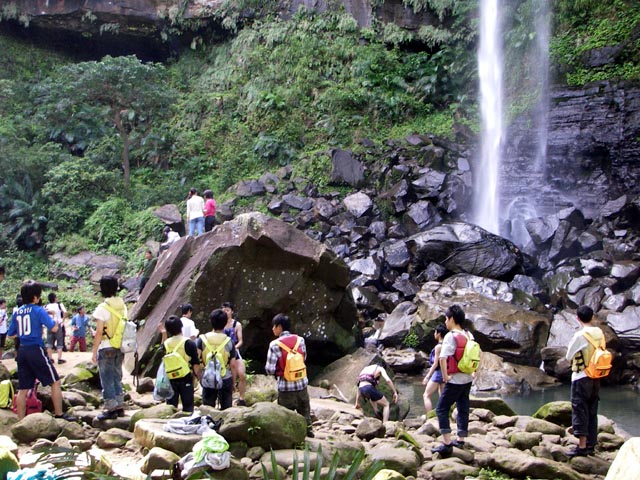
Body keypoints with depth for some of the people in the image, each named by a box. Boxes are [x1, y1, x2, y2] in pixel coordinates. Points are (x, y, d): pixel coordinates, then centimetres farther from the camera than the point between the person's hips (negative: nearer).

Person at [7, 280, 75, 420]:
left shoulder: (17, 313, 9)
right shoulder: (38, 310, -8)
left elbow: (10, 334, 15)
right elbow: (54, 328, -15)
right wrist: (54, 319, 4)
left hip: (22, 351, 6)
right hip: (36, 350, -6)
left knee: (23, 388, 9)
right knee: (55, 382, 4)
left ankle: (21, 421, 10)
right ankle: (59, 414, 4)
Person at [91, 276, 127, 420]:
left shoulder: (102, 308, -15)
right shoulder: (122, 306, 4)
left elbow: (99, 332, -15)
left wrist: (94, 351, -8)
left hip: (106, 348, -6)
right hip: (120, 348, 6)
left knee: (107, 380, 2)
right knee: (117, 378, 16)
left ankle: (111, 409, 5)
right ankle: (120, 407, 19)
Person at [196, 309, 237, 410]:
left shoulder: (202, 339, -6)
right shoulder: (229, 341, -6)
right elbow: (232, 364, -3)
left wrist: (199, 376, 1)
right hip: (226, 379, 0)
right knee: (226, 410, 8)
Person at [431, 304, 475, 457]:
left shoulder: (451, 336, -17)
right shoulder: (469, 335, 6)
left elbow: (442, 358, -27)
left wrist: (445, 376, -18)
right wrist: (474, 372, 19)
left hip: (455, 380, -8)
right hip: (468, 379, 8)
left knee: (441, 409, -2)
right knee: (463, 409, 15)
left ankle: (447, 443, -8)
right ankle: (461, 440, 22)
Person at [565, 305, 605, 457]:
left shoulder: (580, 335, -17)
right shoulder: (599, 333, 2)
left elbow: (569, 356, -9)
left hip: (581, 377, -7)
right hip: (596, 377, 7)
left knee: (580, 411, -3)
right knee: (592, 412, 13)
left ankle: (582, 446, -5)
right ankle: (591, 444, 19)